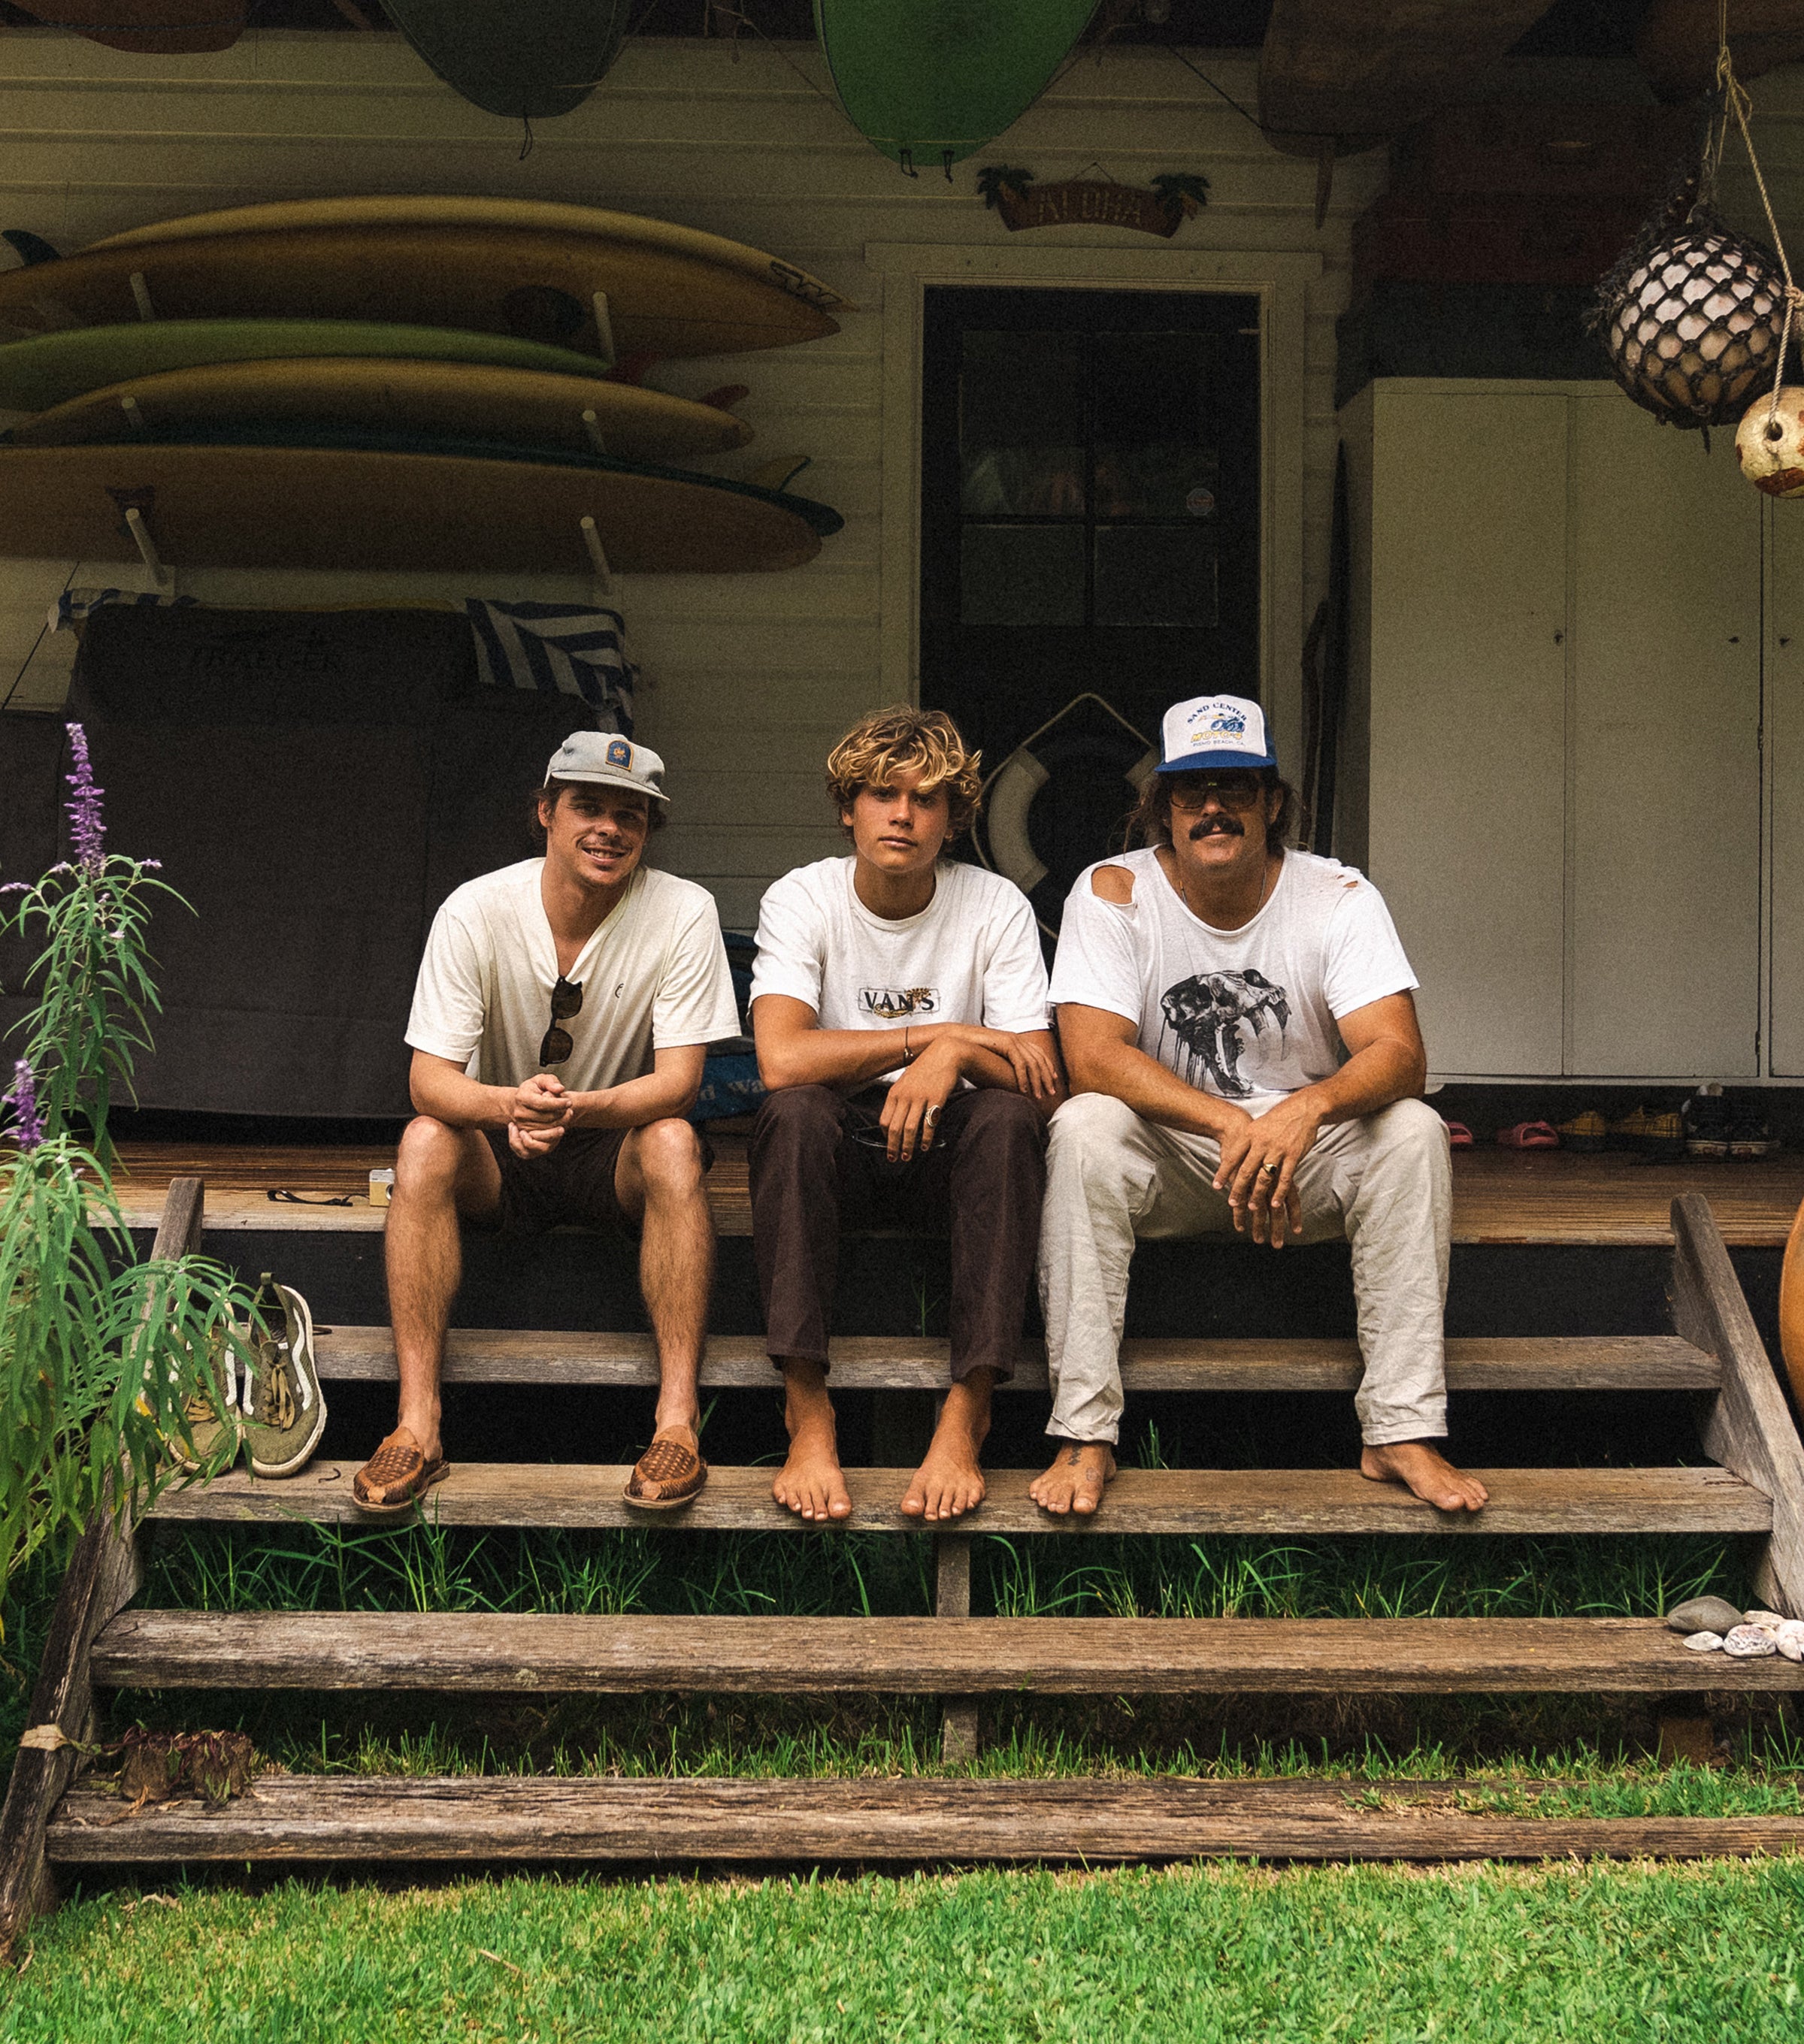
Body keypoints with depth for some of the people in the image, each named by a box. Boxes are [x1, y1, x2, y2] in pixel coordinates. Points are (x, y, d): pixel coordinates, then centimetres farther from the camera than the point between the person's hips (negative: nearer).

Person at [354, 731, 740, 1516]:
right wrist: (510, 1104, -40)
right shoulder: (476, 912, -13)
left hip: (616, 1156, -1)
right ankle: (417, 1423, -32)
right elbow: (430, 1081, -16)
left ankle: (677, 1418, -34)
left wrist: (577, 1109, -39)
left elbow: (676, 1082, -18)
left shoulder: (683, 913, -14)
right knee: (425, 1140, -30)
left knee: (673, 1143, -33)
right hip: (498, 1158, 1)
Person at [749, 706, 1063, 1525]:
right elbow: (781, 1060, -24)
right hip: (837, 1149, 0)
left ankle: (966, 1414, -32)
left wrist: (956, 1055, -30)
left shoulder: (996, 907, -5)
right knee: (795, 1112, -33)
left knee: (1007, 1118, -31)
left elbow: (1046, 1088, -11)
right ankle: (808, 1412, -33)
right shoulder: (801, 899, -7)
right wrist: (933, 1032, -23)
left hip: (947, 1150, 1)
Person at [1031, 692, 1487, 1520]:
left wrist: (1305, 1110, -42)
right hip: (1169, 1158, -1)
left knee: (1412, 1132, -27)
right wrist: (1231, 1122, -35)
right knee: (1083, 1127, -31)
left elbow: (1400, 1055, -20)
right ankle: (1084, 1434, -28)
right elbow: (1092, 1055, -22)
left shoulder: (1338, 898, -8)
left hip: (1310, 1151, 1)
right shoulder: (1114, 893, -10)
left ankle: (1403, 1431, -24)